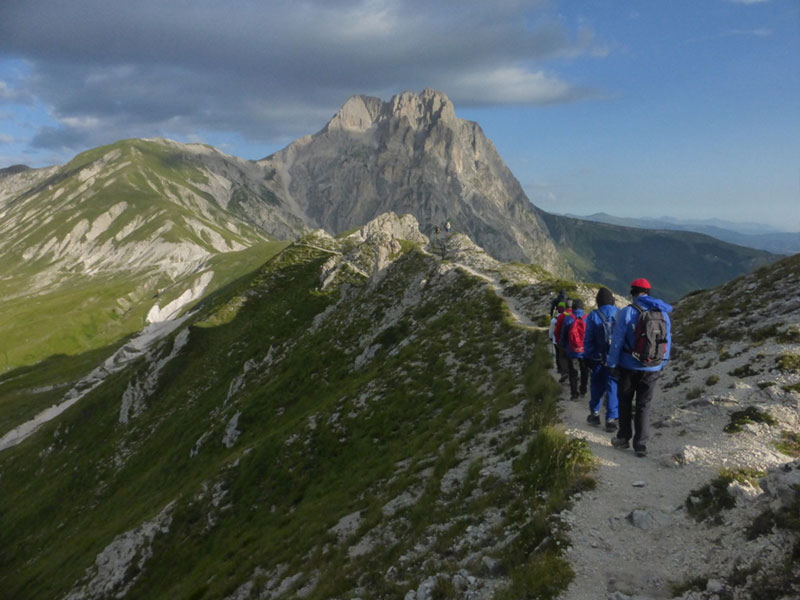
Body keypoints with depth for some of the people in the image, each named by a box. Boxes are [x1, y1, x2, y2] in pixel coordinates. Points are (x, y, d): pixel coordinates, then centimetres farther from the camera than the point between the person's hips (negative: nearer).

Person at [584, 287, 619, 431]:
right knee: (613, 387, 4)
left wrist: (587, 357, 2)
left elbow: (588, 339, -6)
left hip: (597, 358, -1)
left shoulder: (593, 316, -8)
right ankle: (611, 418, 4)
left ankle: (594, 413, 25)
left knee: (596, 387, 15)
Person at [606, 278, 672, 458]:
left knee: (625, 402, 14)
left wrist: (612, 363, -2)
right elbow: (668, 342, 10)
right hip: (652, 369, 3)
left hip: (629, 367, -3)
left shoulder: (628, 312, -10)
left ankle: (623, 437, 21)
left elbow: (617, 340, -10)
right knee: (644, 406, 9)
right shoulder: (663, 313, 5)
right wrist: (661, 364, 19)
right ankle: (641, 444, 6)